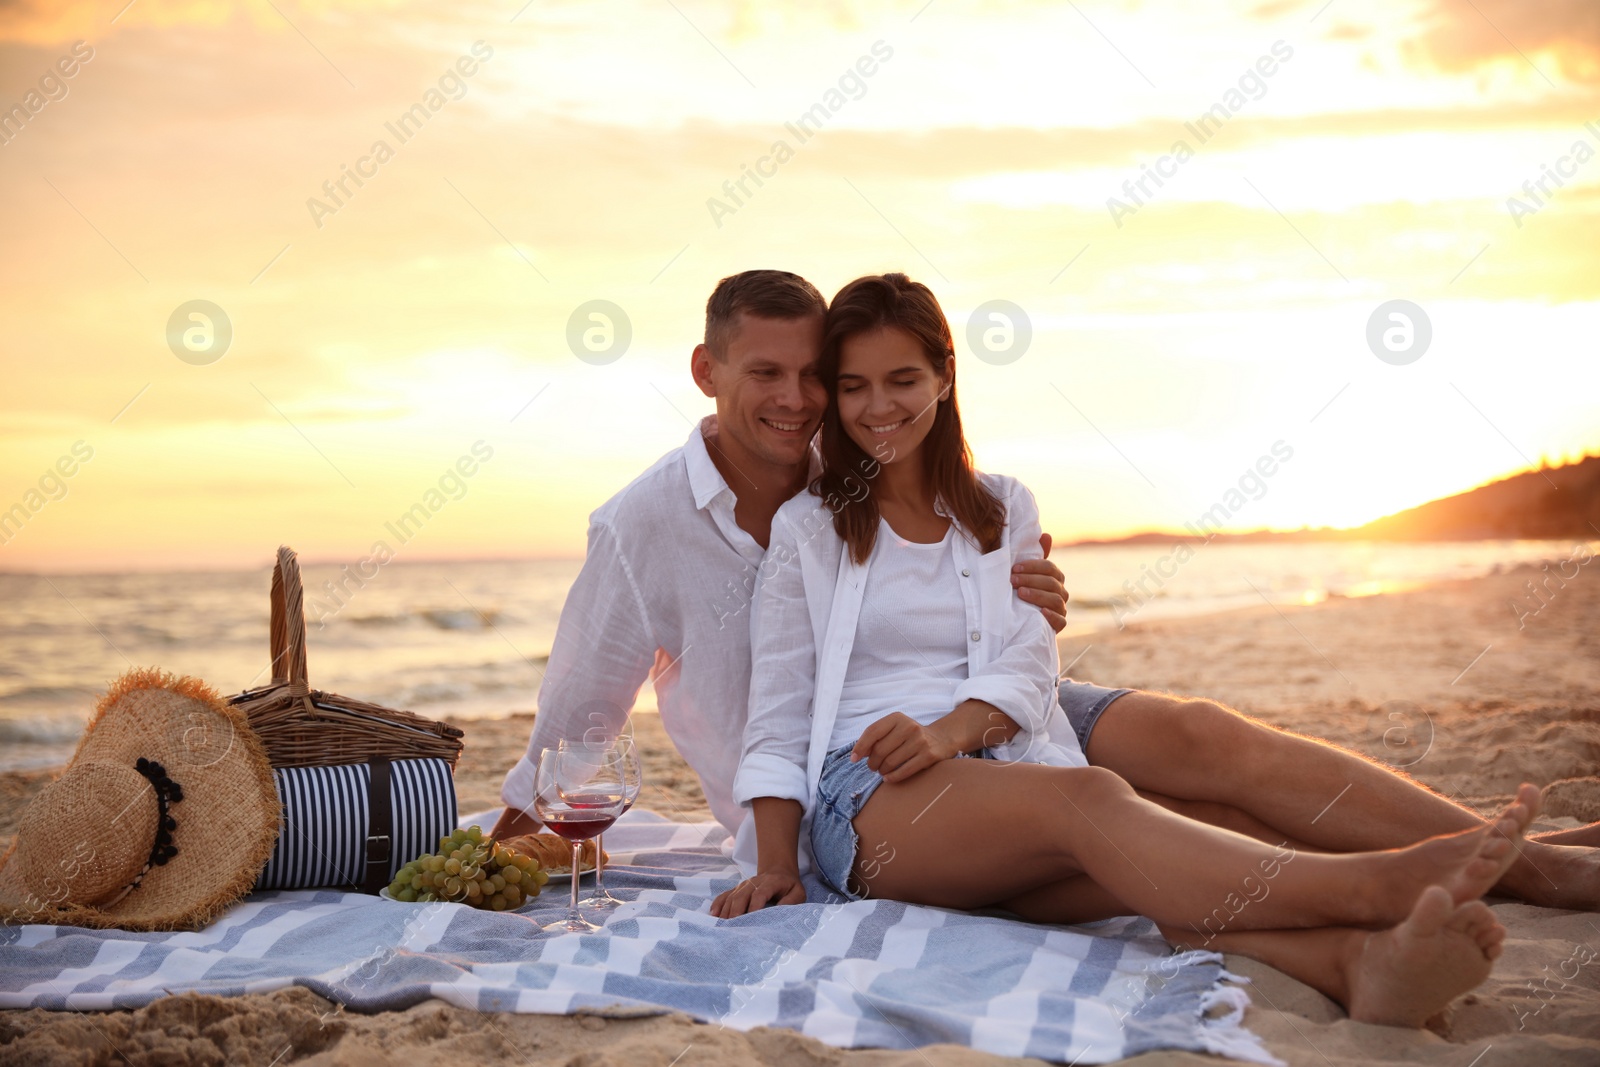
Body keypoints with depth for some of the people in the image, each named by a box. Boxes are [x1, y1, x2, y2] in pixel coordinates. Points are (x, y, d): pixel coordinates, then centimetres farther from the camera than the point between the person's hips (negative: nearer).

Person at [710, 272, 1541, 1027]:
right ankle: (1376, 885, -53)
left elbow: (1027, 670, 8)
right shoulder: (807, 530, 12)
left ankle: (1358, 960, -59)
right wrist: (777, 867, -6)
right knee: (1089, 798, -34)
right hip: (866, 802, -3)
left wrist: (945, 732, -14)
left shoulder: (1003, 512, 21)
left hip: (997, 776, 4)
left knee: (1155, 868, -32)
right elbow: (777, 717, 7)